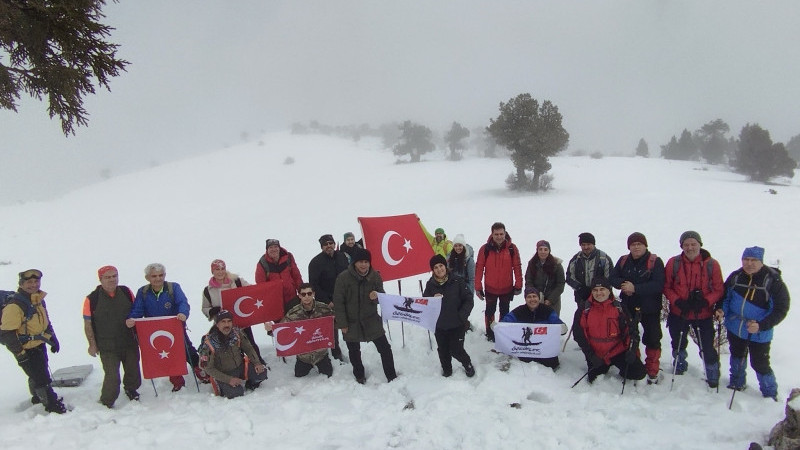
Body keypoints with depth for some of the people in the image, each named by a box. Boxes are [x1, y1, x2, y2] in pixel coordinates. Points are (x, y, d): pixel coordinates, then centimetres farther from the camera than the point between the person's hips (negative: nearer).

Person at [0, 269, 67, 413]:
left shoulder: (39, 300, 4)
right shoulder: (15, 305, -24)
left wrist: (53, 338, 14)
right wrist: (20, 354, -21)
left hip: (39, 345, 8)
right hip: (25, 350, -8)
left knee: (37, 375, 25)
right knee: (41, 379, -4)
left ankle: (38, 397, 46)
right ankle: (53, 406, 7)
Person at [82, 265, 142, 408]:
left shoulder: (126, 292, 0)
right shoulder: (92, 299, -11)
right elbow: (88, 325, -5)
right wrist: (92, 344, -6)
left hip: (130, 342, 4)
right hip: (107, 347, -4)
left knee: (133, 371, 15)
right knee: (112, 376, -7)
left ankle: (131, 391, 44)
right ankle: (106, 403, 16)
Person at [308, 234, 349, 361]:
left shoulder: (342, 256, 2)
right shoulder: (316, 262, -12)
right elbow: (314, 285, -11)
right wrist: (327, 301, -13)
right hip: (326, 302, -4)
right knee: (331, 327, 3)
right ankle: (336, 353, 17)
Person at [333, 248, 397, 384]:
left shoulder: (375, 276, -6)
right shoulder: (343, 278, -15)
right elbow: (338, 302, -11)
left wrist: (377, 296, -21)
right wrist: (342, 324, -11)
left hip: (371, 320, 1)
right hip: (351, 322, -1)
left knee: (385, 348, -1)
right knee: (354, 352, 16)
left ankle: (392, 377, 15)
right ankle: (359, 375, 41)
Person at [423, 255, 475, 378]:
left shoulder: (457, 281, -11)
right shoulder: (430, 285, -2)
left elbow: (469, 300, -7)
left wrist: (462, 316, -17)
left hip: (457, 324, -3)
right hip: (439, 325, 3)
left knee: (456, 350, -1)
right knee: (443, 350, 15)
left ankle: (468, 364, 30)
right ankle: (446, 370, 41)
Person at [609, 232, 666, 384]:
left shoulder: (655, 262, -9)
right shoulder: (623, 261, 5)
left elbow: (658, 285, -19)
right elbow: (612, 278, 6)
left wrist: (635, 288, -25)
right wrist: (623, 284, -16)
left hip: (650, 309, -4)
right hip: (628, 307, 4)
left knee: (652, 340, 2)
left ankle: (652, 372, 16)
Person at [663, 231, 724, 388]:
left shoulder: (711, 264, -8)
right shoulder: (673, 263, -7)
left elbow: (719, 289, -4)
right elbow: (666, 287, -1)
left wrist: (705, 301, -20)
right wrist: (677, 301, -18)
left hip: (703, 314, -2)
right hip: (678, 313, 2)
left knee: (707, 348, 2)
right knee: (678, 344, 21)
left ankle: (713, 377, 26)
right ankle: (679, 367, 48)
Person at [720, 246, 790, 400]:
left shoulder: (773, 281, -17)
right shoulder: (735, 277, -5)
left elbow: (780, 309, -16)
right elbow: (726, 296, 9)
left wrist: (761, 325, -28)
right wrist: (722, 310, -11)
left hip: (759, 334, -5)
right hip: (734, 329, 5)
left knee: (760, 364, 1)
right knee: (737, 356, 24)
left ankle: (770, 395, 25)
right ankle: (737, 384, 47)